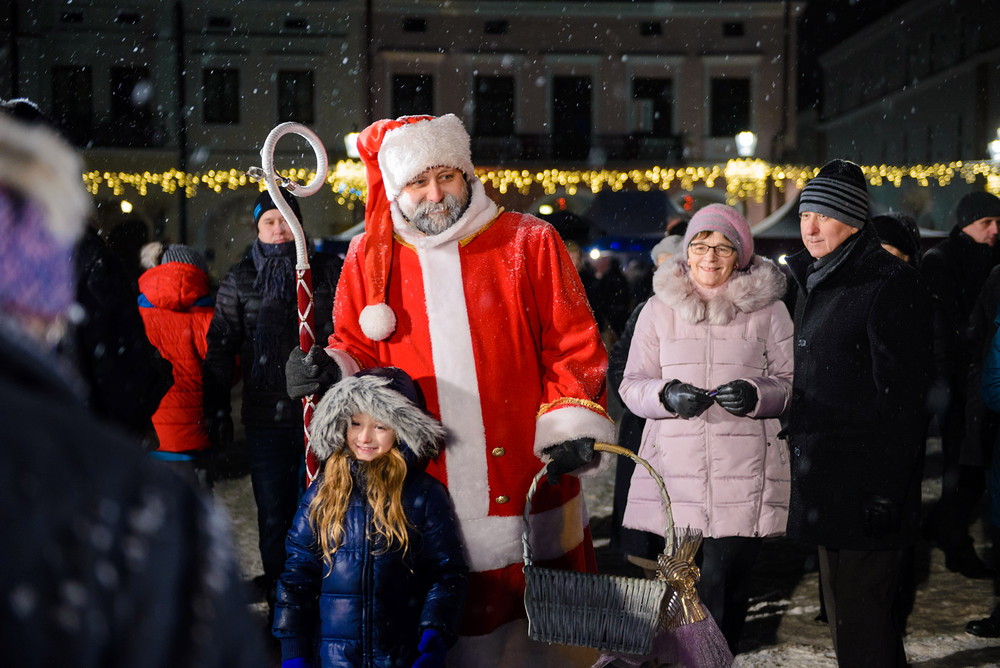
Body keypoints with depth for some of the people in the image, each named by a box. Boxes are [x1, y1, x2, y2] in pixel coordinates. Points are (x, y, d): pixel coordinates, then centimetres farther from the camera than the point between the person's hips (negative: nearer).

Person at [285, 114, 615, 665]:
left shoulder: (530, 243, 1)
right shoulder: (369, 258, 7)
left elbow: (573, 346, 0)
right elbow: (357, 350, 15)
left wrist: (572, 429, -11)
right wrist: (329, 373, -7)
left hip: (527, 490, -1)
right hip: (421, 497, 2)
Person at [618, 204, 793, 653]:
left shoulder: (768, 309, 7)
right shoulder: (659, 308, 11)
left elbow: (792, 383, 8)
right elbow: (632, 385, 10)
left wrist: (757, 395, -13)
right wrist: (667, 394, -11)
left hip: (743, 478, -1)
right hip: (673, 472, 1)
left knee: (728, 586, -5)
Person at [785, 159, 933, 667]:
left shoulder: (890, 286, -13)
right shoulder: (814, 281, 14)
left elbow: (901, 398, -17)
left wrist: (888, 493, -19)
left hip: (864, 484, -9)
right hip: (826, 481, 9)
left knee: (858, 611, -4)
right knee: (841, 600, 17)